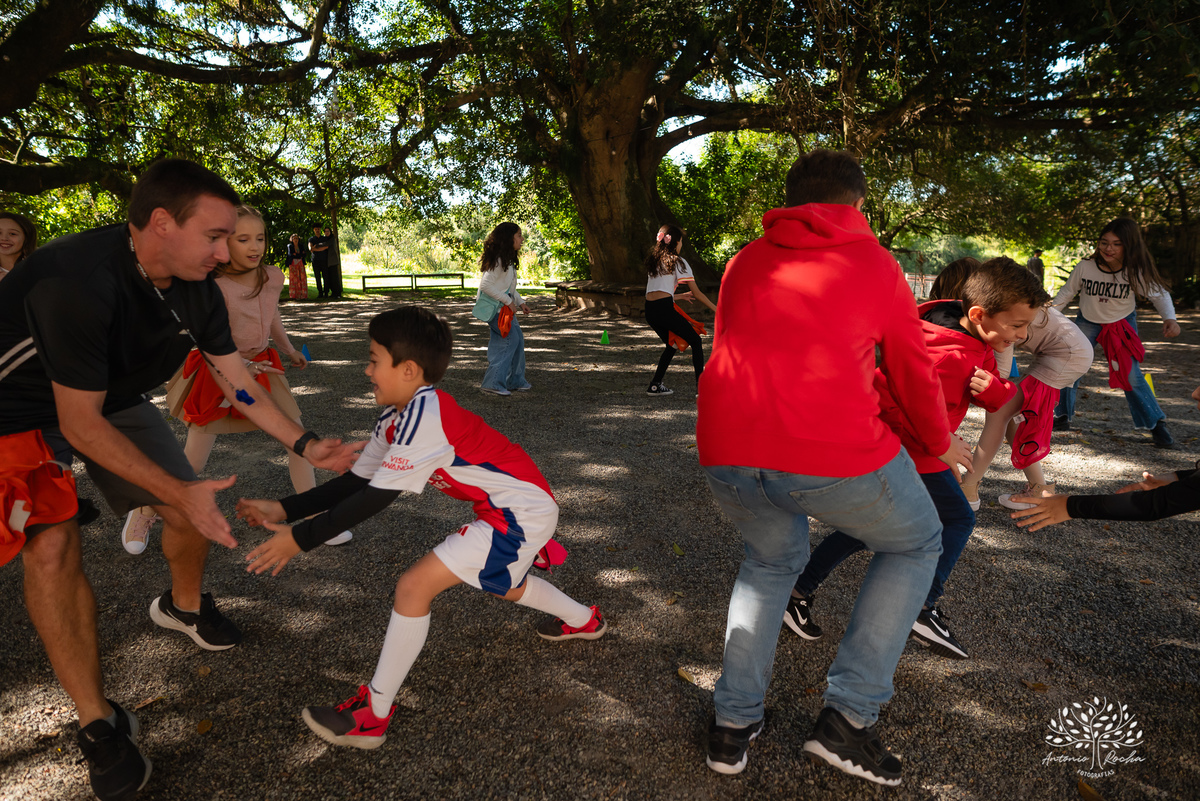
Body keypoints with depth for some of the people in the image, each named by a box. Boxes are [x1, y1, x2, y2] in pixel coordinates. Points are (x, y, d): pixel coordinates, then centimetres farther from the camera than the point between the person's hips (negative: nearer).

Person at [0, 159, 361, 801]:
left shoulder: (197, 290, -14)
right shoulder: (80, 282, -37)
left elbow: (241, 388, -4)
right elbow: (80, 424, -29)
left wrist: (308, 447, -10)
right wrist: (180, 492, -30)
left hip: (114, 400, 7)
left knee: (193, 510, 4)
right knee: (52, 548, -21)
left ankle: (183, 605, 38)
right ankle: (98, 724, -5)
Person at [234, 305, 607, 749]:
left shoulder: (423, 416, -25)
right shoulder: (397, 416, 4)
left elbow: (377, 499, -25)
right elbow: (356, 481, 6)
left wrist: (300, 538, -19)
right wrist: (284, 509, 1)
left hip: (521, 512, -10)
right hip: (522, 507, 10)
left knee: (414, 586, -12)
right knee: (502, 583, 34)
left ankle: (373, 715, 1)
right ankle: (583, 619, 57)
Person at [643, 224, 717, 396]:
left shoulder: (652, 260, 20)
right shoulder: (678, 261, 1)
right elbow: (696, 293, 0)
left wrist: (678, 296, 33)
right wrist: (716, 309, 9)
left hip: (649, 311, 7)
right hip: (665, 309, -7)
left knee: (672, 345, 24)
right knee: (695, 341, 7)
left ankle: (655, 386, 21)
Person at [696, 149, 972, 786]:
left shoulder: (745, 263, 21)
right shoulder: (876, 266, 13)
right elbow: (914, 375, 20)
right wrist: (942, 442, 40)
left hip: (725, 451, 4)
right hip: (834, 454, -3)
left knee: (771, 561, 33)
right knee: (915, 547, 26)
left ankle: (734, 722, 28)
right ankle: (847, 716, 20)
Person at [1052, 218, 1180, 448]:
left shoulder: (1137, 272, -24)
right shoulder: (1085, 267, -23)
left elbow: (1160, 294, -12)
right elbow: (1066, 293, -8)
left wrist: (1169, 318, -28)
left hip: (1122, 323, -1)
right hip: (1087, 322, 2)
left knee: (1131, 376, -8)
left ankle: (1157, 424, 8)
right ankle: (1062, 417, 17)